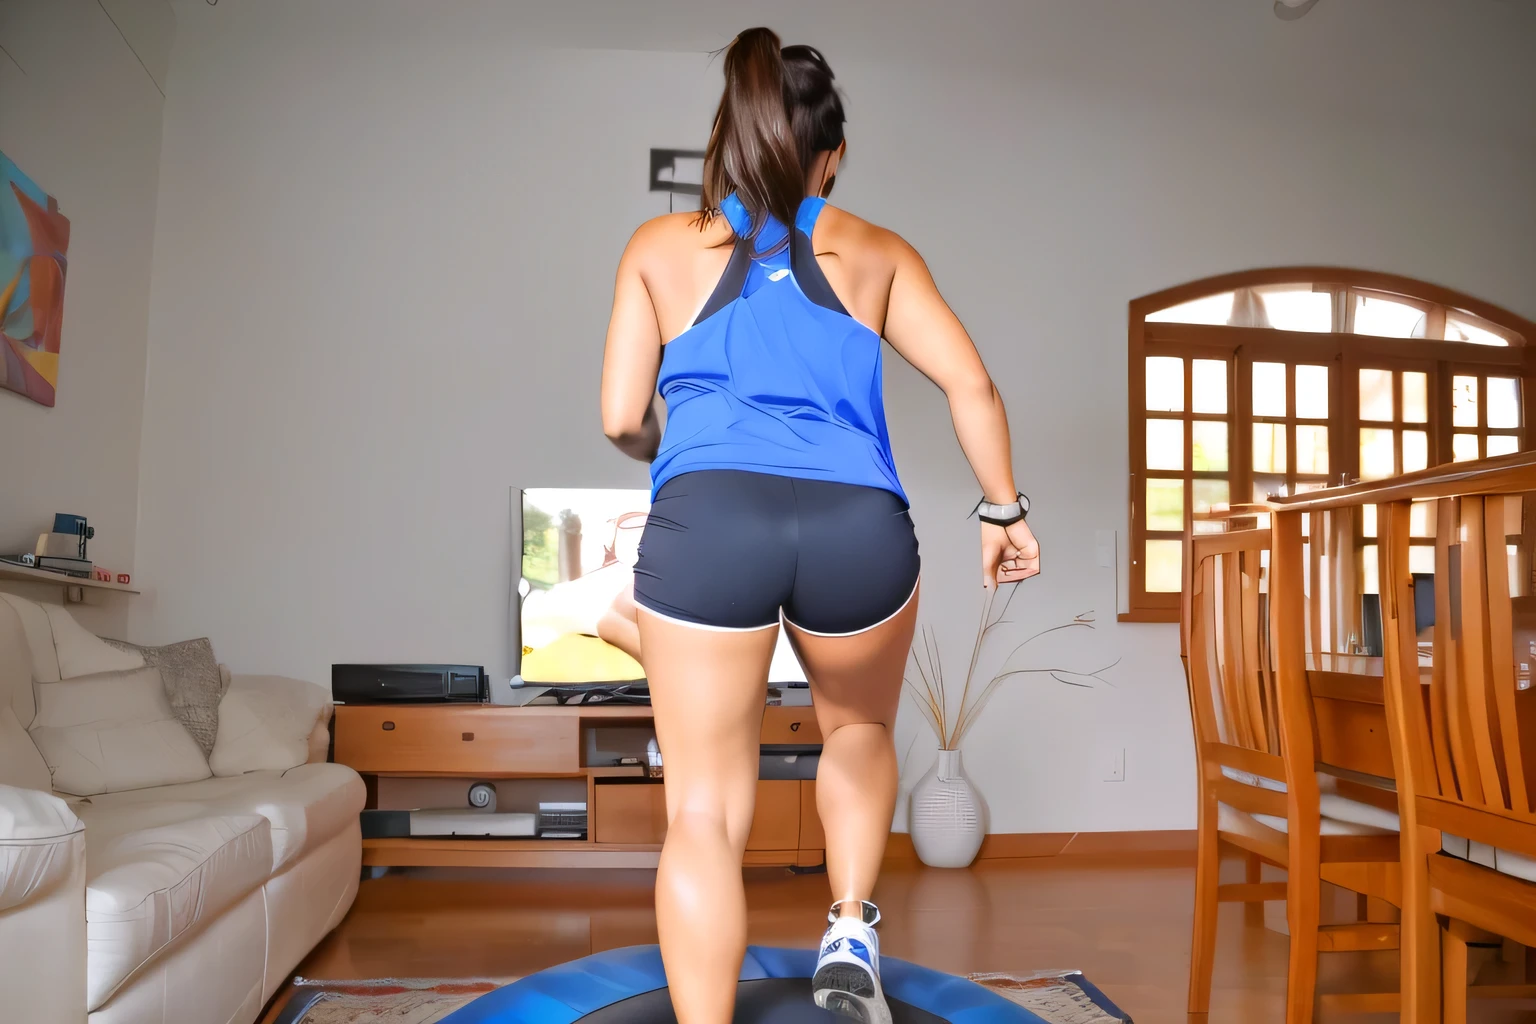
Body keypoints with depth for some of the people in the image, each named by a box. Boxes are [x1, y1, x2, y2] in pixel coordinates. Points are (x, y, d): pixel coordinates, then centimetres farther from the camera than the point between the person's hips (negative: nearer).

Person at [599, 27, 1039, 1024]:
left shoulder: (661, 246, 17)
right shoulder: (875, 251, 19)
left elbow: (622, 418, 13)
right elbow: (971, 383, 10)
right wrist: (1004, 512, 20)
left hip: (709, 521, -1)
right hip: (859, 526, 2)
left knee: (705, 810, 7)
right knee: (860, 731, 29)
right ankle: (851, 933, 21)